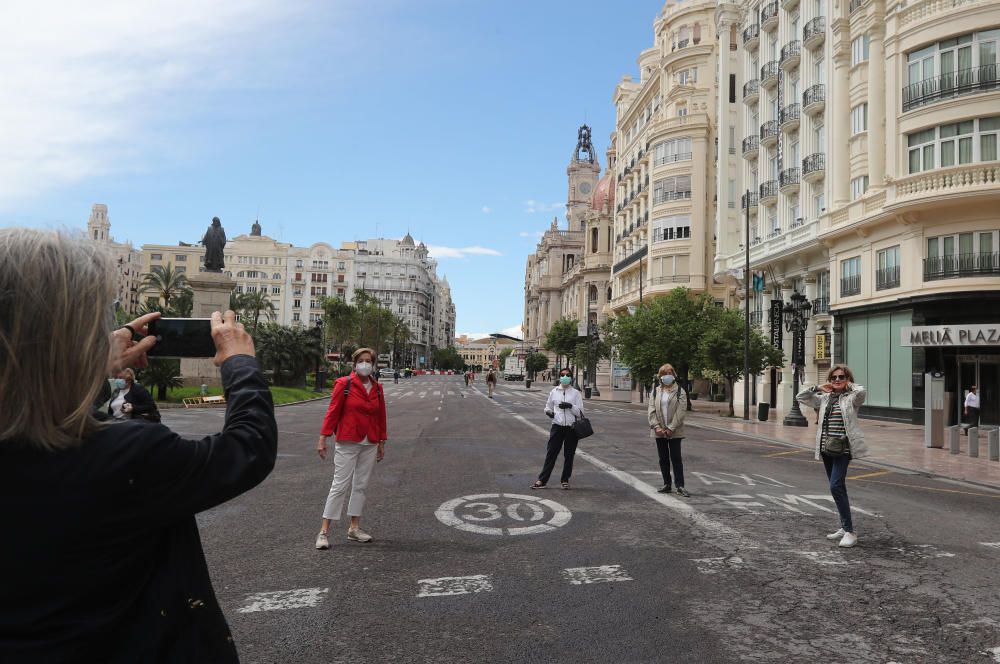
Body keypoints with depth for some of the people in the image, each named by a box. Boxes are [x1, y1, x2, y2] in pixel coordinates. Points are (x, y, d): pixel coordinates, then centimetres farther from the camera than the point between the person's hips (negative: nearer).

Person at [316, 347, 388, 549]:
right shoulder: (344, 384, -6)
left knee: (361, 485, 10)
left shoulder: (377, 388, 8)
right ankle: (324, 531, 2)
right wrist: (323, 438, -11)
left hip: (370, 444, 5)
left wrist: (382, 443, 12)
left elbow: (381, 416, 12)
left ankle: (354, 528, 21)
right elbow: (332, 411, -7)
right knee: (340, 484, -5)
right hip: (347, 443, -5)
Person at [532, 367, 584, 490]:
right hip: (557, 426, 1)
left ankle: (565, 480, 21)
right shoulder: (554, 391, 7)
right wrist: (548, 412, -4)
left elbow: (580, 412, -1)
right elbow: (548, 406, 18)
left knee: (569, 455, 7)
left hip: (571, 428, 0)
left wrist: (570, 406, -17)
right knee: (551, 453, -2)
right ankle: (542, 480, 2)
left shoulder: (575, 393, 2)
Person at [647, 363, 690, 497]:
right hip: (659, 431, 3)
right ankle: (667, 484, 19)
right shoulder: (655, 391, 7)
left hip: (674, 431, -3)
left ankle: (680, 485, 3)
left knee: (676, 458, -2)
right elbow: (651, 410, 1)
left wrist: (671, 428, -14)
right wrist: (656, 427, -11)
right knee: (663, 458, 10)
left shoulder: (680, 392, -2)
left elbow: (681, 412, -9)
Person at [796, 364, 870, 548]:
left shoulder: (852, 398, -4)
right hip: (826, 448, 7)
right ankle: (845, 528, 24)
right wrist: (818, 388, 7)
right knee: (838, 488, 14)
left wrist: (849, 385, -6)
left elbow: (861, 391, -25)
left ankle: (850, 531, -9)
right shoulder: (824, 398, 13)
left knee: (836, 487, -16)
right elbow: (800, 397, 14)